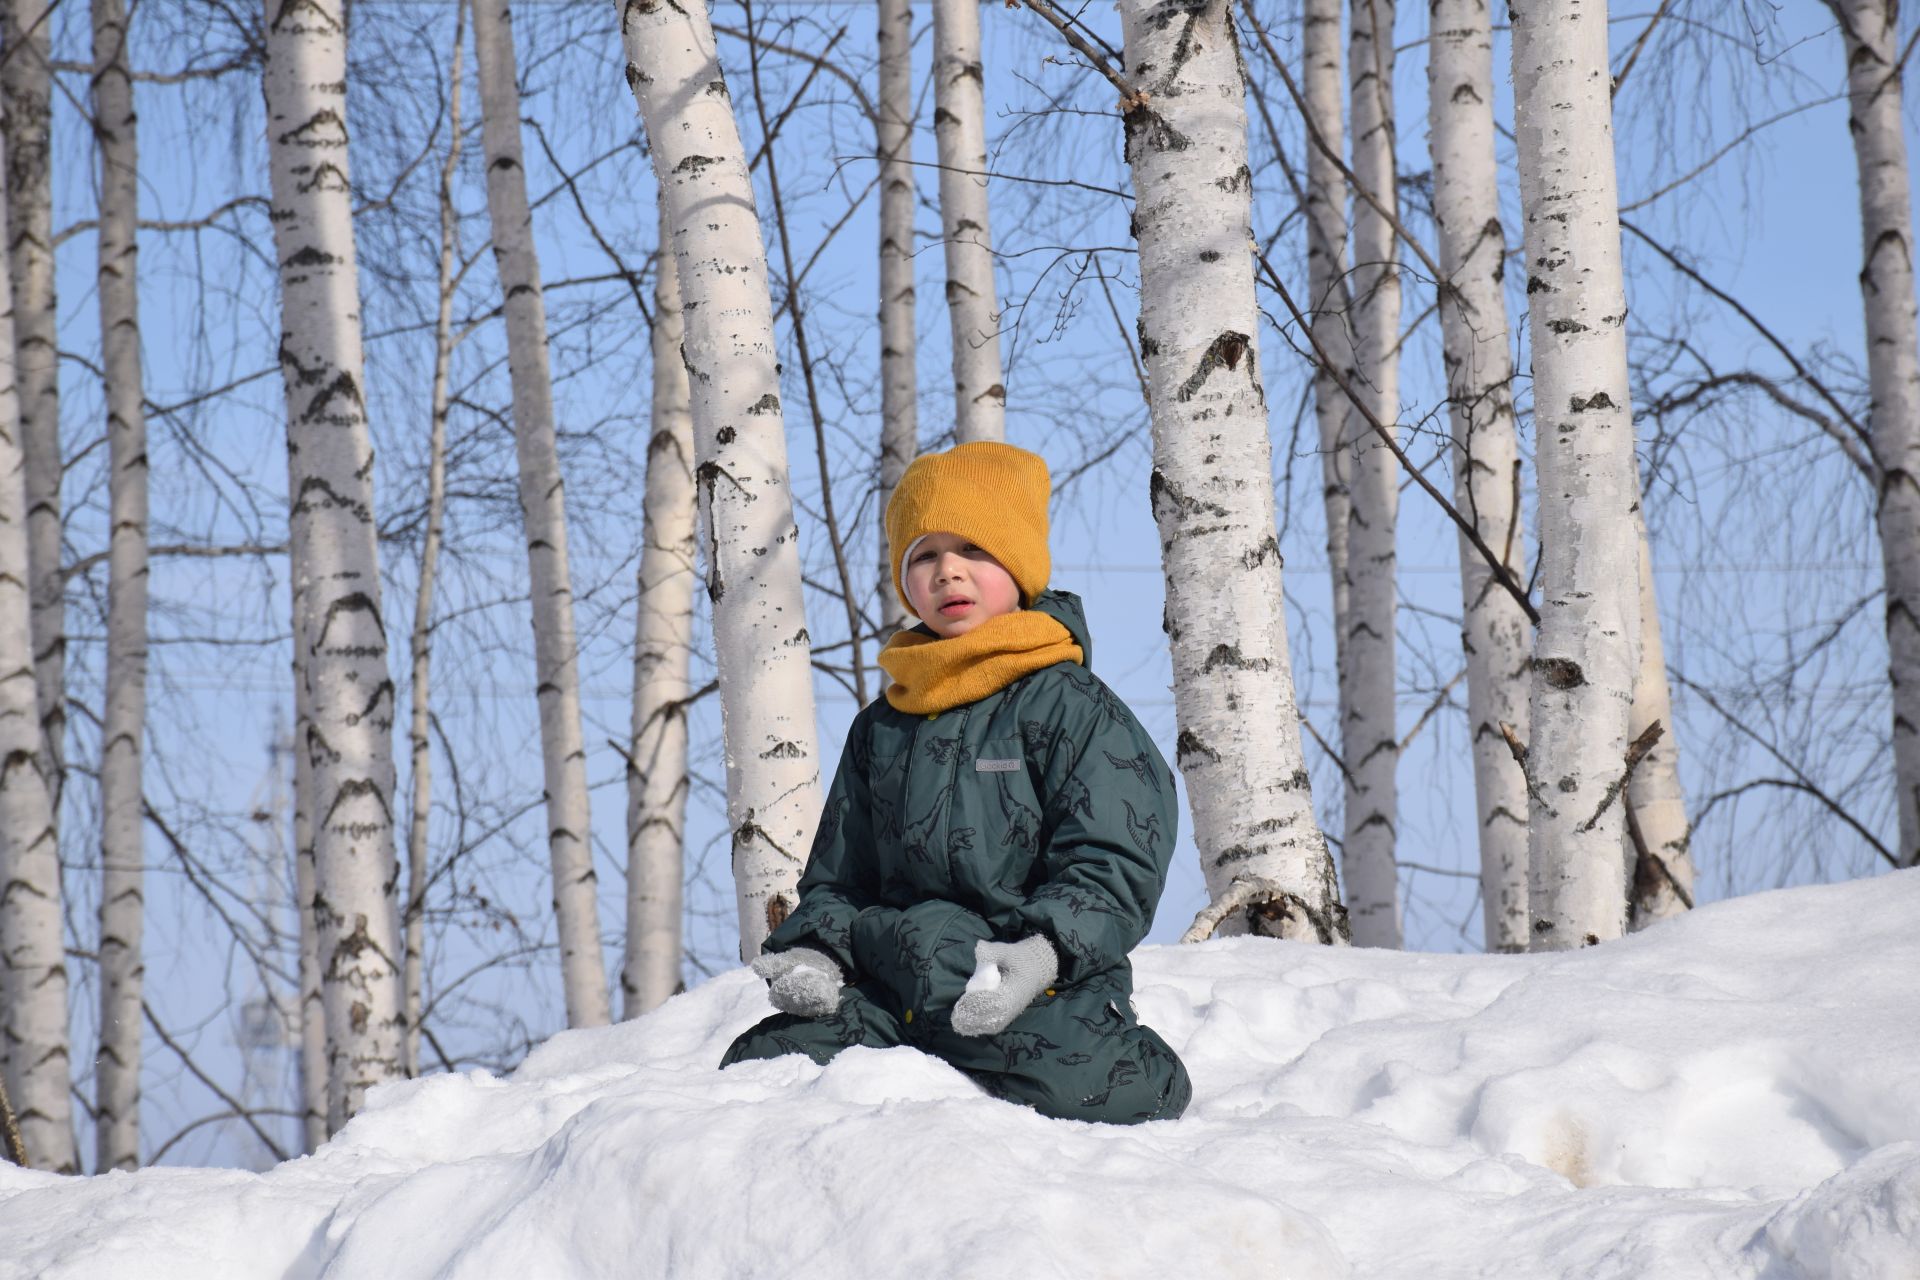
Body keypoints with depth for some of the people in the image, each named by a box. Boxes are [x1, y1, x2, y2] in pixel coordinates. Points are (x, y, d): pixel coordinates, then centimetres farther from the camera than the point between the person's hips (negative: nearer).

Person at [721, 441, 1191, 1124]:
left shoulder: (1070, 706, 3)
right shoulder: (882, 728, 21)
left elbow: (1111, 865, -6)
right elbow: (838, 875, 25)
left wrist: (1043, 952, -25)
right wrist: (814, 952, 2)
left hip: (1043, 990, -4)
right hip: (894, 990, 5)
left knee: (1075, 1082, -38)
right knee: (757, 1066, -20)